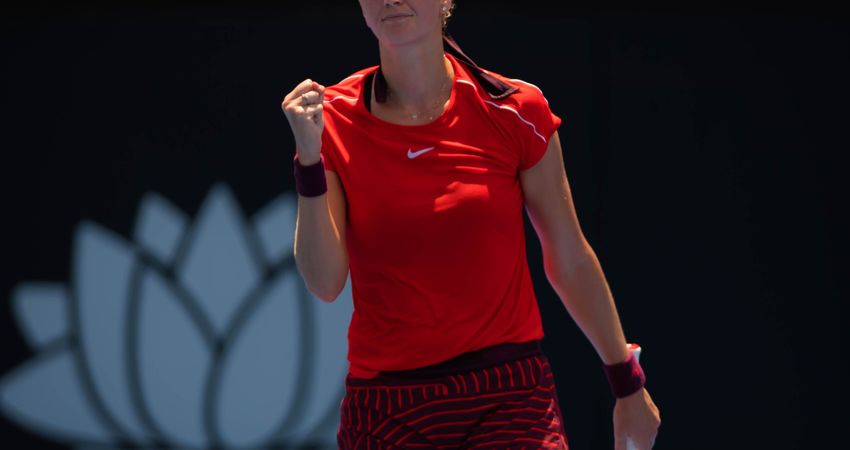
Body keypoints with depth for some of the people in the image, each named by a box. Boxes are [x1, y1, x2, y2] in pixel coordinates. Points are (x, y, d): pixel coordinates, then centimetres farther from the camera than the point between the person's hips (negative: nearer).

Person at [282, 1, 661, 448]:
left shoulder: (514, 111, -3)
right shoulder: (333, 118, -2)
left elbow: (570, 263, 7)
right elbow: (325, 283, -9)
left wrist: (628, 385, 11)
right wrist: (309, 160, -19)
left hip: (510, 396, -1)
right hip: (386, 409, 1)